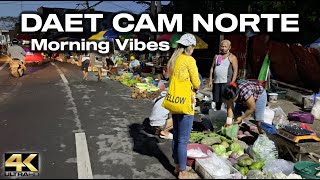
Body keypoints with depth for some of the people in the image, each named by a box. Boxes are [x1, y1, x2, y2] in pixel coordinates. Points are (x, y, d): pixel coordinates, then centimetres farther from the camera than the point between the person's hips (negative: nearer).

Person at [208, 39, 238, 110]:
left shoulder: (232, 57, 0)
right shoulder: (216, 56, 15)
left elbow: (235, 71, -5)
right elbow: (212, 68, 16)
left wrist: (232, 83, -13)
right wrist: (210, 80, 9)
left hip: (226, 82, -5)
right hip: (216, 82, 5)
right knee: (217, 100, 9)